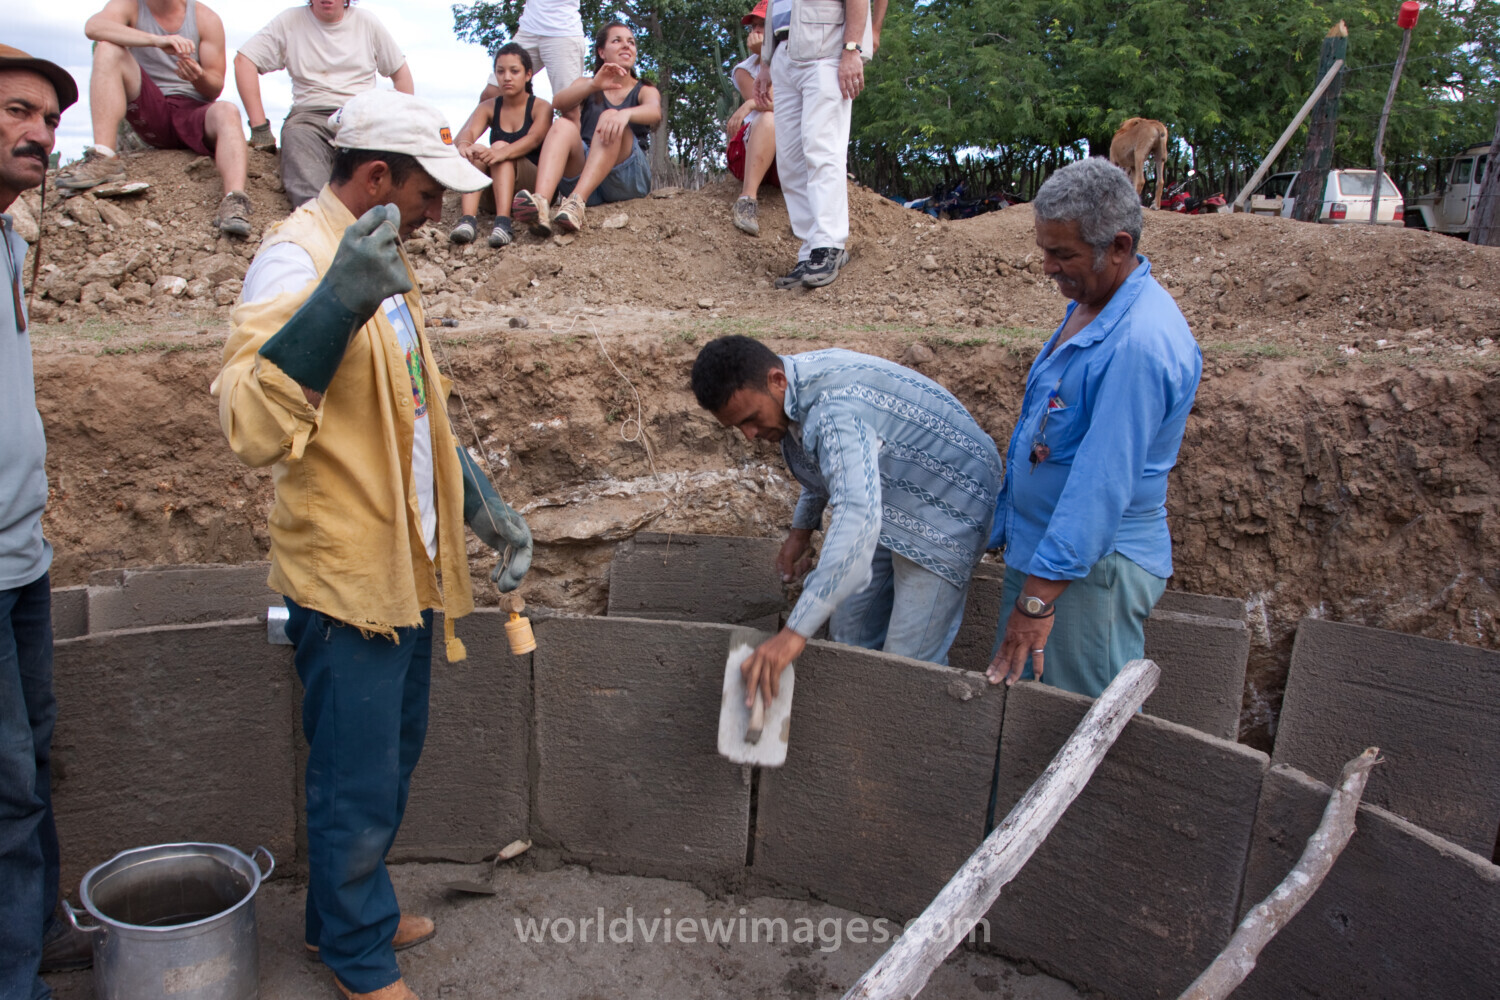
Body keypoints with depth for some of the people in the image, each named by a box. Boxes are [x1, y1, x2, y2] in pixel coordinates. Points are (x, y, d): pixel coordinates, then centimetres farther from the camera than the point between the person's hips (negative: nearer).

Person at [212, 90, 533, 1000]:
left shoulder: (380, 258, 11)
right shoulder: (297, 259, -19)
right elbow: (251, 428, -35)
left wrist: (485, 505, 14)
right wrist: (340, 300, -46)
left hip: (406, 561, 10)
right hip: (346, 573, -9)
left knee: (393, 763, 23)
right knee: (359, 786, 7)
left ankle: (354, 915, 44)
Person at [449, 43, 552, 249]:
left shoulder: (541, 107, -1)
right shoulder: (488, 108, 9)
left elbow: (534, 138, -22)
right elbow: (467, 132, -11)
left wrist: (502, 153, -43)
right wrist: (464, 145, -37)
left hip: (534, 184, -3)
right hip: (492, 189, 3)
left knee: (500, 146, -26)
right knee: (475, 151, -23)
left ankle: (503, 222, -45)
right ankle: (467, 220, -43)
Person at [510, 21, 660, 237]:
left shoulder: (645, 91, 15)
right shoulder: (586, 86, 20)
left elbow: (655, 112, -12)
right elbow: (558, 102, -5)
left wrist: (625, 114, -36)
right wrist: (594, 84, -25)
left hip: (628, 178, -1)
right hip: (582, 172, 2)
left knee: (609, 118, -25)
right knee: (563, 126, -24)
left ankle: (576, 203, -48)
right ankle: (541, 203, -51)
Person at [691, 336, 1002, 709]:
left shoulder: (835, 410, -37)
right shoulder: (797, 388, -6)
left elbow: (859, 518, -50)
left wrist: (795, 631, -54)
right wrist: (802, 528, 11)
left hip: (946, 509, -9)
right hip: (887, 504, 10)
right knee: (851, 635, 13)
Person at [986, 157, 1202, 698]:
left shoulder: (1141, 342, -25)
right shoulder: (1089, 303, 8)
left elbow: (1101, 484, -28)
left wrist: (1038, 598, -27)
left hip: (1092, 566, -10)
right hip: (1040, 548, 10)